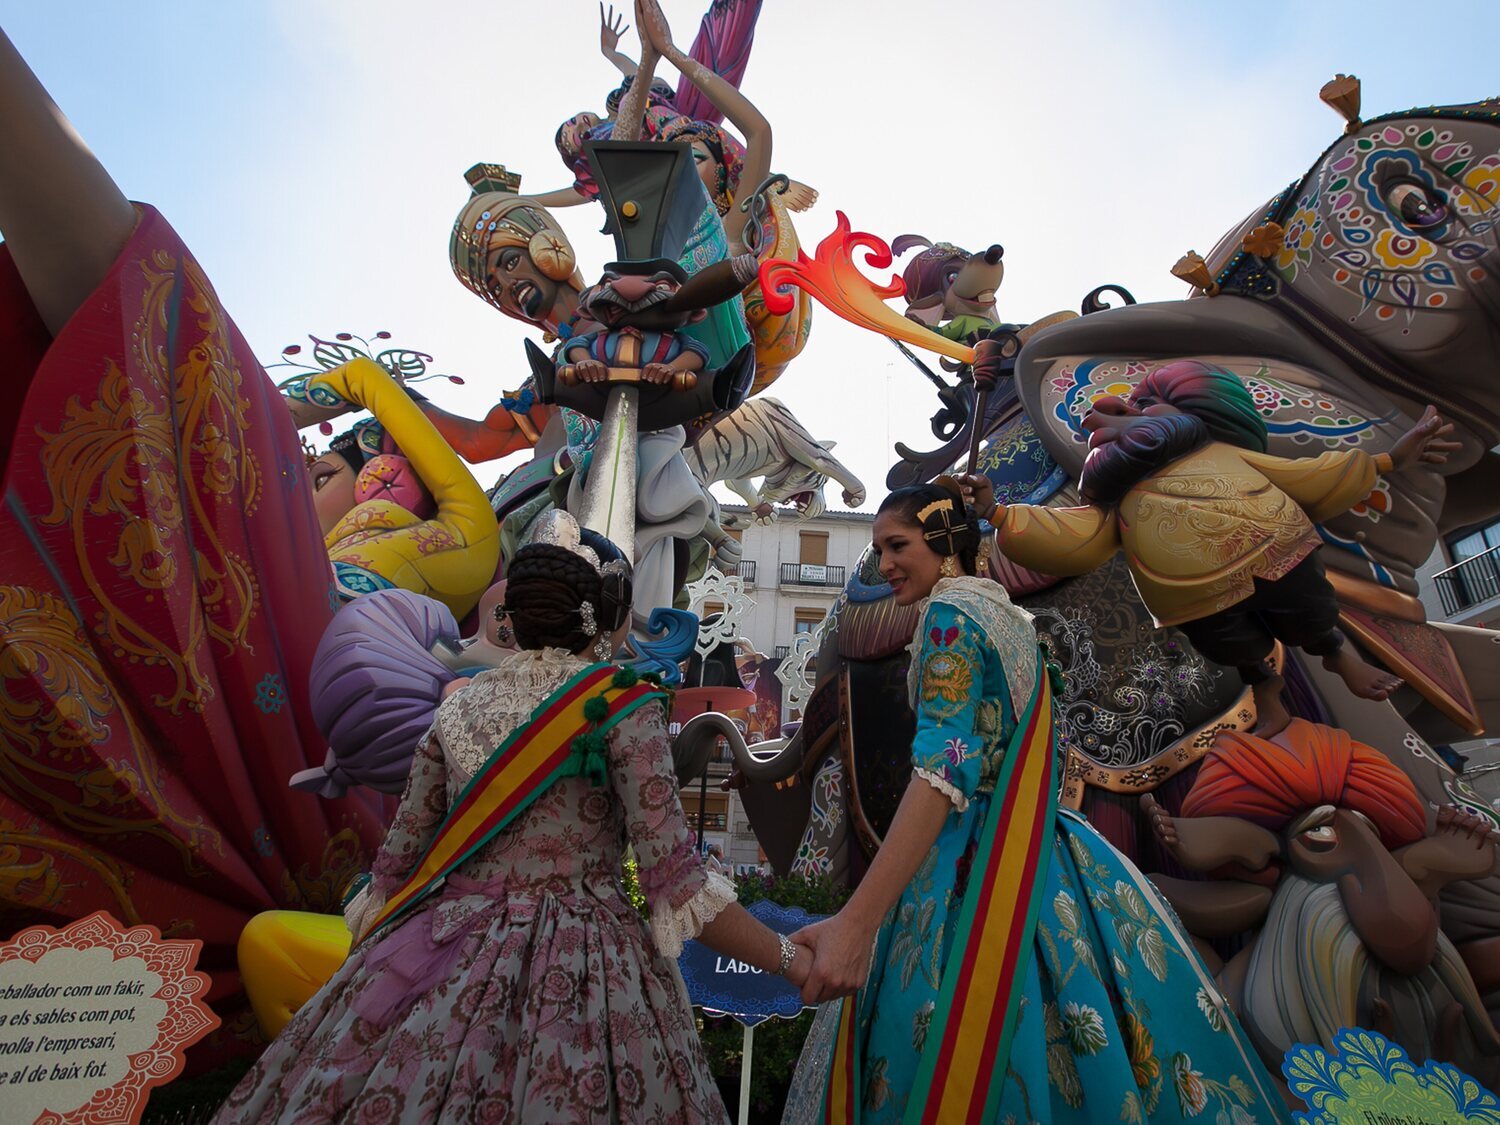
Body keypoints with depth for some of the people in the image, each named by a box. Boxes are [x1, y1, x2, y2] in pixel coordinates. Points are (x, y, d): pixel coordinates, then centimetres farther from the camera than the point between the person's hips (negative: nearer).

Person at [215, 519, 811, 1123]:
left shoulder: (460, 703, 1)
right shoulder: (620, 706, -13)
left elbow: (398, 861, 7)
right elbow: (677, 884, -17)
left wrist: (365, 958, 24)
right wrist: (791, 960, -9)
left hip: (439, 960, 5)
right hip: (574, 971, -4)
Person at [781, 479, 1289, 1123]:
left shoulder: (951, 613, -12)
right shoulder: (1004, 613, 15)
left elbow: (945, 769, -25)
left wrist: (857, 922, -31)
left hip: (976, 869, -9)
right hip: (1032, 848, 9)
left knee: (959, 1071, -1)